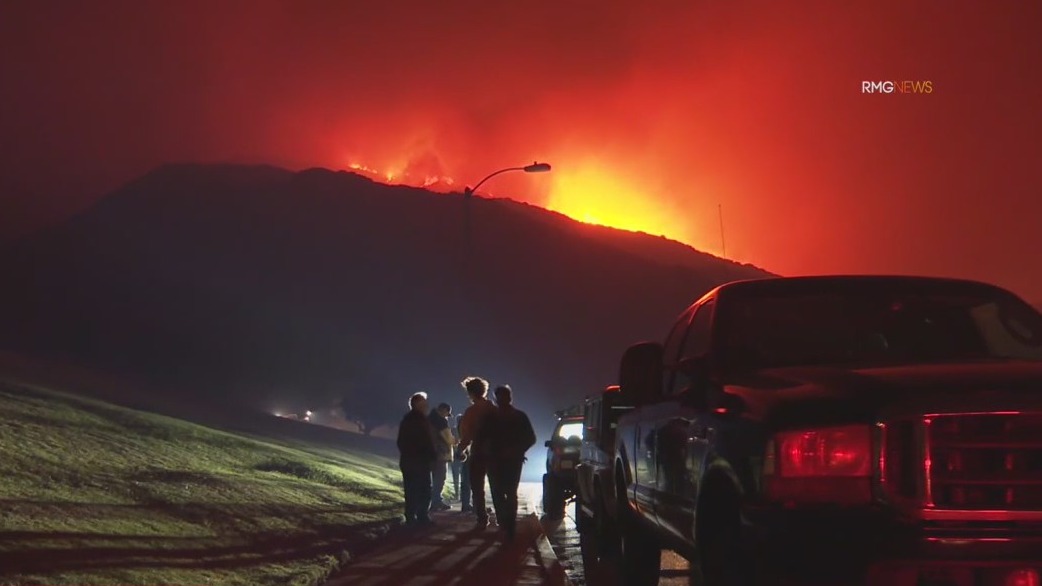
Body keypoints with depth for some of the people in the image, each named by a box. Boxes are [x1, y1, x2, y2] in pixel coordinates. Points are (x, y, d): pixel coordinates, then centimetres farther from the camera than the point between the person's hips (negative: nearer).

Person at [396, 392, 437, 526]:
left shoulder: (406, 419, 15)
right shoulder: (421, 420, -13)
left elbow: (400, 441, 19)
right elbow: (428, 441, -16)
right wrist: (433, 456, -7)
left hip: (407, 460, 8)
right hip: (421, 461, -8)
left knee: (411, 490, 8)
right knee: (424, 490, -4)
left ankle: (410, 517, 7)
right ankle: (423, 517, -7)